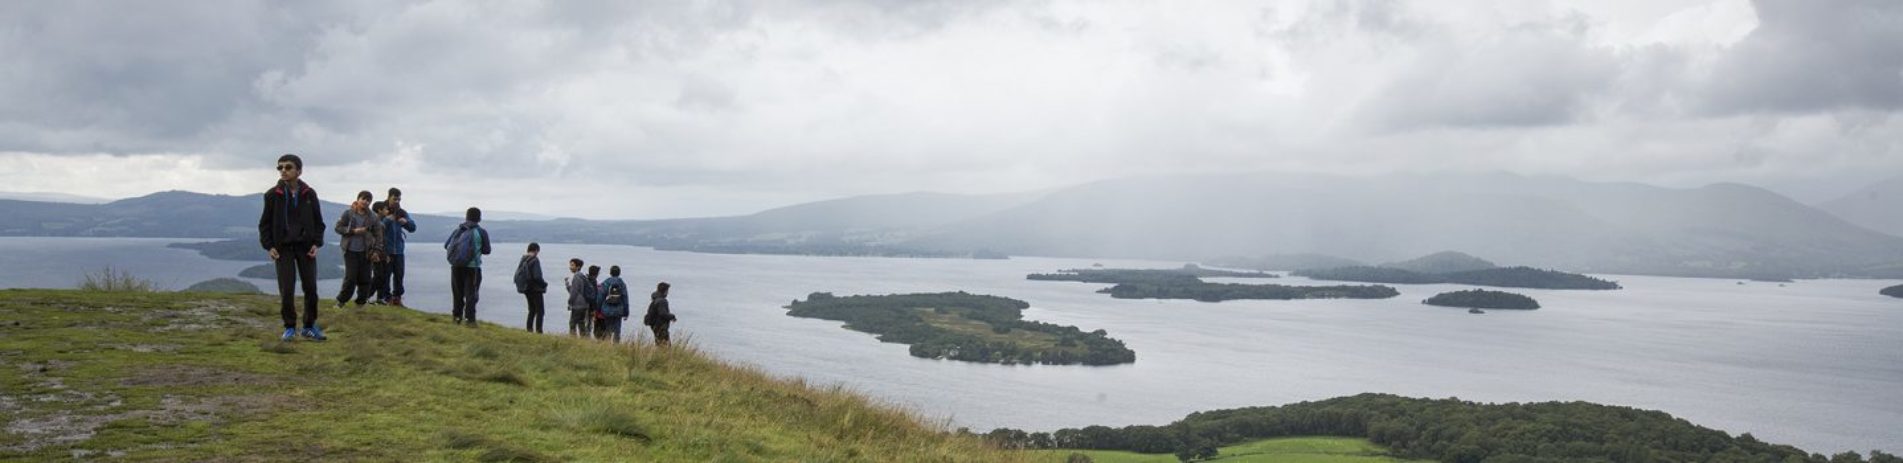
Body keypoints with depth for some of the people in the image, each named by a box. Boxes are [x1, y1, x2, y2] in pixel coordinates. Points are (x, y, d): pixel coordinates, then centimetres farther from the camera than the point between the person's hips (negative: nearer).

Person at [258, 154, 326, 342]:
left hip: (306, 247, 1)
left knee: (311, 288, 2)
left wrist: (316, 243, -3)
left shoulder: (309, 194, 1)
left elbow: (318, 222, 7)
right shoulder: (272, 195, -1)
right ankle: (289, 328, 9)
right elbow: (265, 223, 4)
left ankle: (310, 326, 14)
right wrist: (269, 246, -4)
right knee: (286, 290, -3)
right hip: (283, 248, -1)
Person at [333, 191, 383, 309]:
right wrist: (353, 231, -14)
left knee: (365, 279, 3)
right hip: (350, 251, -2)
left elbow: (378, 235, 5)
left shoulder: (372, 218, 4)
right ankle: (340, 301, 8)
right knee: (350, 278, -7)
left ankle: (360, 303, 16)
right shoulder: (348, 214, -1)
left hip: (365, 252, 2)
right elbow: (338, 227, -2)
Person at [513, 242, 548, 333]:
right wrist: (544, 284, -6)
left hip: (526, 289, 8)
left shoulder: (522, 260, 7)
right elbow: (537, 276, -22)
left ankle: (529, 329, 17)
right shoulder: (535, 260, -17)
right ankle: (538, 330, -6)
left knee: (532, 310, 19)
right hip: (535, 289, -8)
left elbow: (517, 275, 11)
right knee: (539, 310, -1)